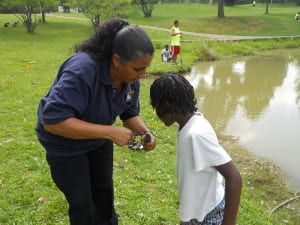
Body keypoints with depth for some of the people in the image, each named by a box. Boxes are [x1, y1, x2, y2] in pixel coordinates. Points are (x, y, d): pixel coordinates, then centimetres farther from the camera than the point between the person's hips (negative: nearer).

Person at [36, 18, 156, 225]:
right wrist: (109, 132, -41)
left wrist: (145, 132, -26)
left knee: (105, 191, 20)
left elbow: (130, 113, -4)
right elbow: (53, 121, -40)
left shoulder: (130, 76, -16)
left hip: (98, 139, 6)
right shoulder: (82, 70, -39)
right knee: (81, 201, 6)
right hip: (65, 143, -6)